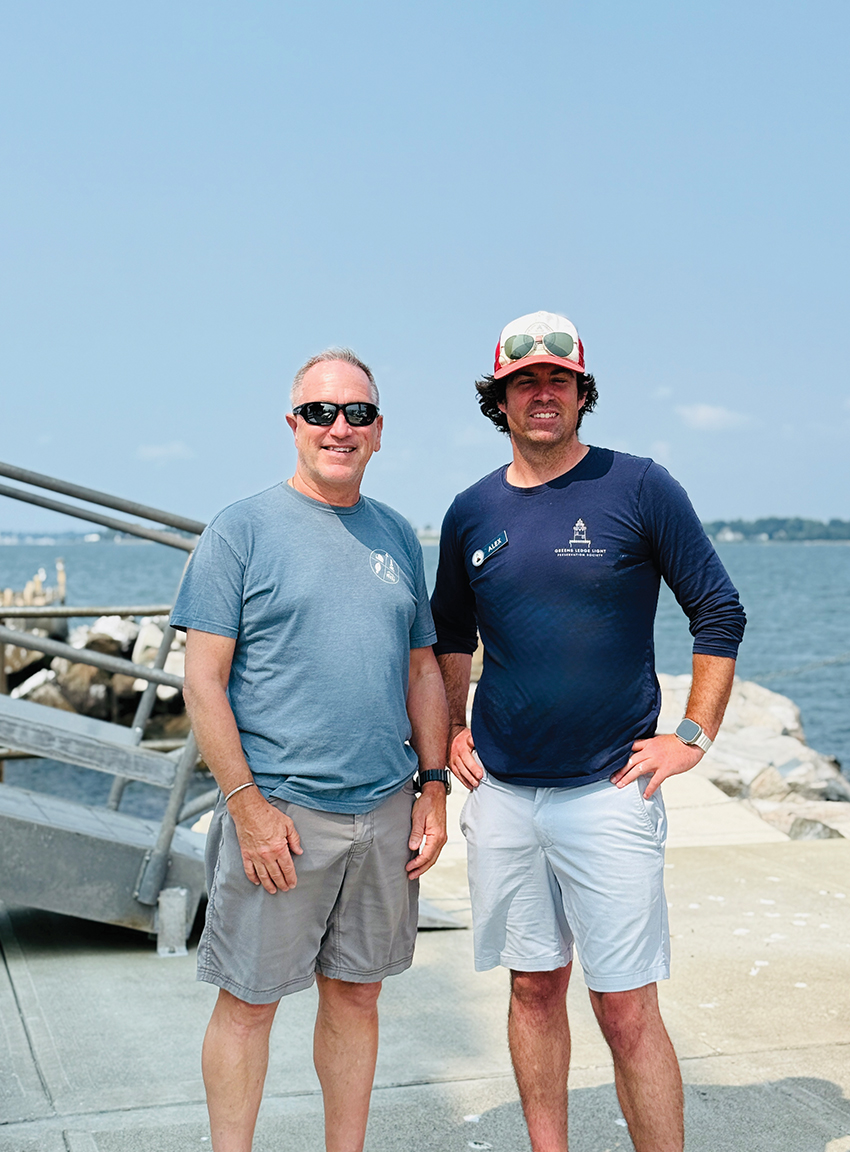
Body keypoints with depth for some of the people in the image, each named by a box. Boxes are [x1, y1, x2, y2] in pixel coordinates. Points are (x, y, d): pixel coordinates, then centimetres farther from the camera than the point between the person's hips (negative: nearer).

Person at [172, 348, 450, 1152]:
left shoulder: (398, 537, 11)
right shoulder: (242, 529, -5)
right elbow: (203, 681, -9)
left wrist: (433, 787, 9)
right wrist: (247, 805, -14)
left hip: (385, 813, 5)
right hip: (279, 812, -5)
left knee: (356, 995, 15)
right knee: (248, 1001, 5)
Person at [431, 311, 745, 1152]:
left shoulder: (638, 488, -4)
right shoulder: (472, 512, 7)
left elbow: (718, 613, 0)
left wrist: (694, 736, -4)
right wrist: (453, 730, 12)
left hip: (608, 791, -4)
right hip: (502, 793, 4)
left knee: (627, 1013, -2)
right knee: (534, 989, 14)